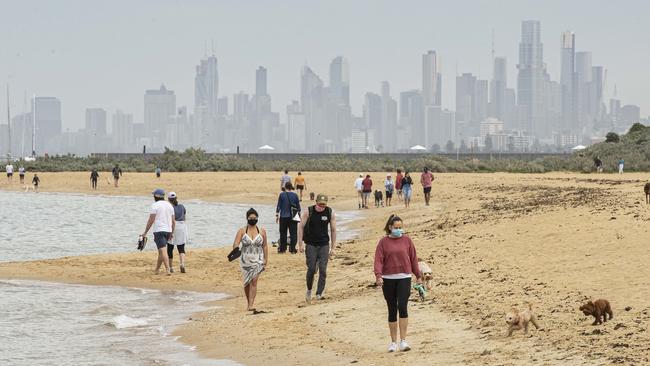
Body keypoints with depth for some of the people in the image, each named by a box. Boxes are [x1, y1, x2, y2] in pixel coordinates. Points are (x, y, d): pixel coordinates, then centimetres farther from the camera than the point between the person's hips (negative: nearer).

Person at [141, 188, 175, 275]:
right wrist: (172, 233, 19)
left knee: (163, 251, -13)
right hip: (168, 230, 7)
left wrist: (145, 232, -3)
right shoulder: (169, 205, 13)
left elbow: (151, 220, -10)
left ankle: (168, 270, -25)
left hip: (159, 230, -7)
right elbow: (173, 221, 13)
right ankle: (157, 269, 27)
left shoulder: (155, 205, -7)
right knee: (161, 250, 19)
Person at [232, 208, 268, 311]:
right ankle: (249, 303, 27)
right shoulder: (242, 231, 0)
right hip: (245, 260, 1)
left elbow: (265, 246, 11)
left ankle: (251, 305, -19)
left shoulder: (262, 231, 4)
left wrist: (266, 260, 10)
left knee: (254, 281, -14)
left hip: (257, 260, -1)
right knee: (247, 283, 10)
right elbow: (235, 244, -7)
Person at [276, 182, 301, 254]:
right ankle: (292, 249, 1)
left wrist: (277, 215, 6)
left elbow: (278, 206, -2)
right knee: (293, 233, 4)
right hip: (293, 217, 1)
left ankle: (282, 249, 11)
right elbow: (298, 207, 5)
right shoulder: (295, 195, -2)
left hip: (283, 217, 0)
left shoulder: (282, 195, -5)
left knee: (283, 233, 9)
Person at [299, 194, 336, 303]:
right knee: (311, 269, -7)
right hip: (311, 244, -1)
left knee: (323, 269, -7)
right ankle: (309, 290, 16)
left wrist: (333, 248, 1)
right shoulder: (308, 211, -8)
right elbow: (301, 227, -3)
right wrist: (300, 244, -9)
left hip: (324, 244, 1)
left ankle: (319, 293, -2)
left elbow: (333, 230, 3)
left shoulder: (330, 213, -3)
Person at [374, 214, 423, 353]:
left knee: (402, 307, -16)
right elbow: (378, 260, -4)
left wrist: (418, 276, 11)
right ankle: (393, 342, 16)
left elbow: (413, 259, 11)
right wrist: (378, 275, -19)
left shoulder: (407, 240, 6)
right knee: (392, 310, 7)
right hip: (388, 279, 1)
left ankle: (403, 341, -14)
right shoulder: (383, 242, 3)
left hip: (404, 278, -1)